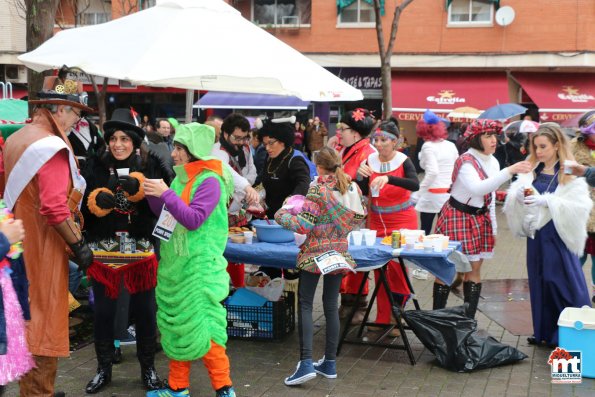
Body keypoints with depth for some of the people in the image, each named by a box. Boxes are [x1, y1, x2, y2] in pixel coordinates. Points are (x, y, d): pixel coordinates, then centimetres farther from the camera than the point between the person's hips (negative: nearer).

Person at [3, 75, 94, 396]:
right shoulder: (52, 146, -19)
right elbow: (54, 207, -26)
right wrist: (78, 245, -18)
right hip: (44, 247, -9)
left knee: (28, 318, 18)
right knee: (44, 323, 0)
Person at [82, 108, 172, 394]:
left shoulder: (150, 166, -1)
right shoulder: (98, 169, 2)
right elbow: (86, 208, 0)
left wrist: (137, 187, -25)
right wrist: (100, 201, -20)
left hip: (142, 250, -1)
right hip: (106, 249, 1)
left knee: (144, 311, 7)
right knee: (103, 312, 7)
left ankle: (148, 369, 23)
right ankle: (103, 370, 24)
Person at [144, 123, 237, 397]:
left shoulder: (209, 181, -12)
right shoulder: (180, 178, 8)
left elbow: (194, 219, -20)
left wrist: (166, 194, -21)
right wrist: (152, 195, 0)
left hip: (199, 266, -8)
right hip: (173, 263, 8)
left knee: (200, 328, -5)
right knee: (175, 327, 12)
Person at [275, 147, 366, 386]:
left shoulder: (318, 189, -13)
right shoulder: (353, 187, 4)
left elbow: (304, 225, -16)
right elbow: (360, 216, 14)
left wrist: (282, 216, -1)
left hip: (315, 253, -5)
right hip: (339, 253, 6)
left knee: (305, 304, -1)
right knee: (331, 305, 12)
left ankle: (306, 363, -11)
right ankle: (330, 362, 16)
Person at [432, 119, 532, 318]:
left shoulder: (493, 162, 6)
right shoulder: (465, 162, -20)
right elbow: (477, 188, -38)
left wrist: (493, 225, 14)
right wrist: (510, 171, -44)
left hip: (480, 219, 7)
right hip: (457, 217, -7)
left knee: (475, 269, 8)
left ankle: (469, 319, 14)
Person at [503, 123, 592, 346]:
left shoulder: (570, 175, -8)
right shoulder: (532, 172, 6)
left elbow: (579, 206, -18)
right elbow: (513, 197, 4)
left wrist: (547, 201, -24)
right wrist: (518, 195, -18)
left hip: (558, 237, -5)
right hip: (536, 236, 5)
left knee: (564, 285, -2)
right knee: (540, 284, 12)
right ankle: (544, 332, 24)